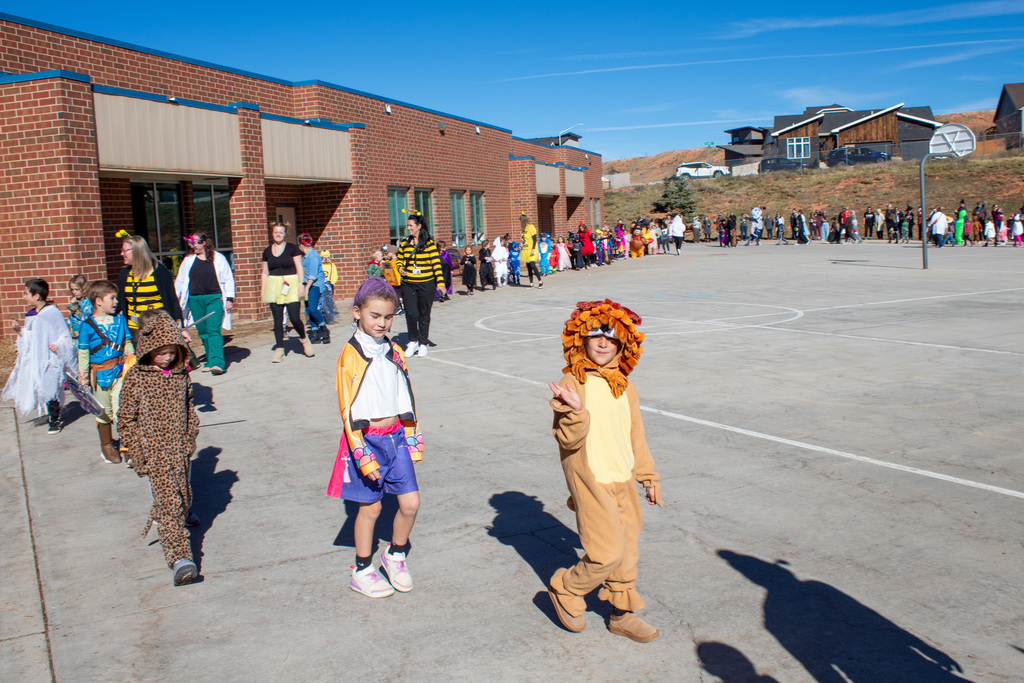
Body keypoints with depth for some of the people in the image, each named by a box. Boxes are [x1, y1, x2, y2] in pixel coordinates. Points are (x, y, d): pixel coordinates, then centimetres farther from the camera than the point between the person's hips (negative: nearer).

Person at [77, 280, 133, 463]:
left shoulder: (120, 319, 3)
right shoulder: (88, 325, -8)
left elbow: (127, 341, 14)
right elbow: (83, 352, -4)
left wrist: (130, 353, -4)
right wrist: (83, 376, -5)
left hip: (120, 371, 2)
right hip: (100, 373, -2)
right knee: (104, 411, 11)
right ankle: (106, 445, 27)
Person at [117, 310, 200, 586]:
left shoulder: (181, 374, 6)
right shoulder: (135, 377, -7)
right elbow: (126, 418, -2)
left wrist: (190, 437, 10)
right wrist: (137, 453, -4)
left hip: (180, 448, 5)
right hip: (154, 451, -5)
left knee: (183, 493, 19)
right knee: (168, 499, -12)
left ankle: (183, 514, 53)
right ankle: (179, 557, -17)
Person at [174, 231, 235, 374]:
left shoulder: (218, 258, 1)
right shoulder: (188, 260, 11)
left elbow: (228, 279, 4)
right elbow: (180, 281, 19)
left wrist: (229, 298, -1)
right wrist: (177, 298, 16)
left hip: (214, 298, -4)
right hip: (195, 300, 4)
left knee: (213, 330, -15)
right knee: (203, 332, 6)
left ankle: (217, 363, -21)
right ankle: (211, 361, 17)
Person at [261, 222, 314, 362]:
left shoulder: (292, 248, 2)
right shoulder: (267, 251, 11)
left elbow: (299, 268, 0)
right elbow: (265, 273, 14)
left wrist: (301, 285, -10)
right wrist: (263, 292, 9)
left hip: (291, 286, -3)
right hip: (274, 288, 3)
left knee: (294, 318, -9)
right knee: (277, 320, 0)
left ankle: (304, 339, 19)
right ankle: (279, 350, 5)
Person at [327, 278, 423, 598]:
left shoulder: (394, 352, 7)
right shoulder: (350, 355, -11)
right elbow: (348, 410, -12)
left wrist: (412, 440, 12)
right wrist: (362, 453, -15)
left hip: (396, 437, 5)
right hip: (368, 439, -5)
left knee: (410, 502, 4)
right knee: (370, 506, 6)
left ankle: (395, 554, 30)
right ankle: (362, 571, 26)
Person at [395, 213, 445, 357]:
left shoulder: (429, 243, -3)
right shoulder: (404, 243, 8)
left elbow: (436, 263, -5)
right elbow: (399, 260, 19)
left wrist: (440, 283, -11)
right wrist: (400, 269, -3)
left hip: (426, 285, -2)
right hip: (408, 285, 2)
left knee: (424, 315, 6)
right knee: (411, 314, -6)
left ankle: (423, 344, 20)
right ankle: (413, 341, 16)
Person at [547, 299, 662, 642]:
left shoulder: (624, 387, 8)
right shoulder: (572, 383, -12)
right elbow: (567, 439, -18)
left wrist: (649, 475, 22)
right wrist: (575, 410, -36)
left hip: (624, 481, 7)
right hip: (591, 481, -7)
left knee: (627, 550, 14)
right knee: (607, 552, -9)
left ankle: (622, 614, 32)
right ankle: (564, 589, 17)